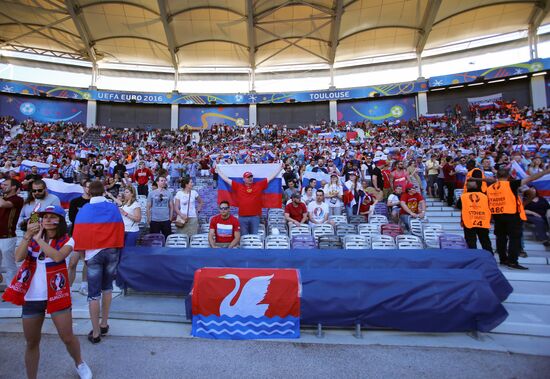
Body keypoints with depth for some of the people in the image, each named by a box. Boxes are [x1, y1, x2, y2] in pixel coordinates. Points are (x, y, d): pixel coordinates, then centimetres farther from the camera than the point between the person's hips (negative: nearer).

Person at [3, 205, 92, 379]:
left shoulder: (67, 240, -5)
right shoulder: (33, 238, 6)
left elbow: (58, 256, -25)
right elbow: (18, 257, -10)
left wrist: (38, 239, -19)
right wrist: (27, 236, -20)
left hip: (56, 295, -3)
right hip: (32, 297, 3)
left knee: (67, 337, 4)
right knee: (31, 342, 15)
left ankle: (79, 363, 31)